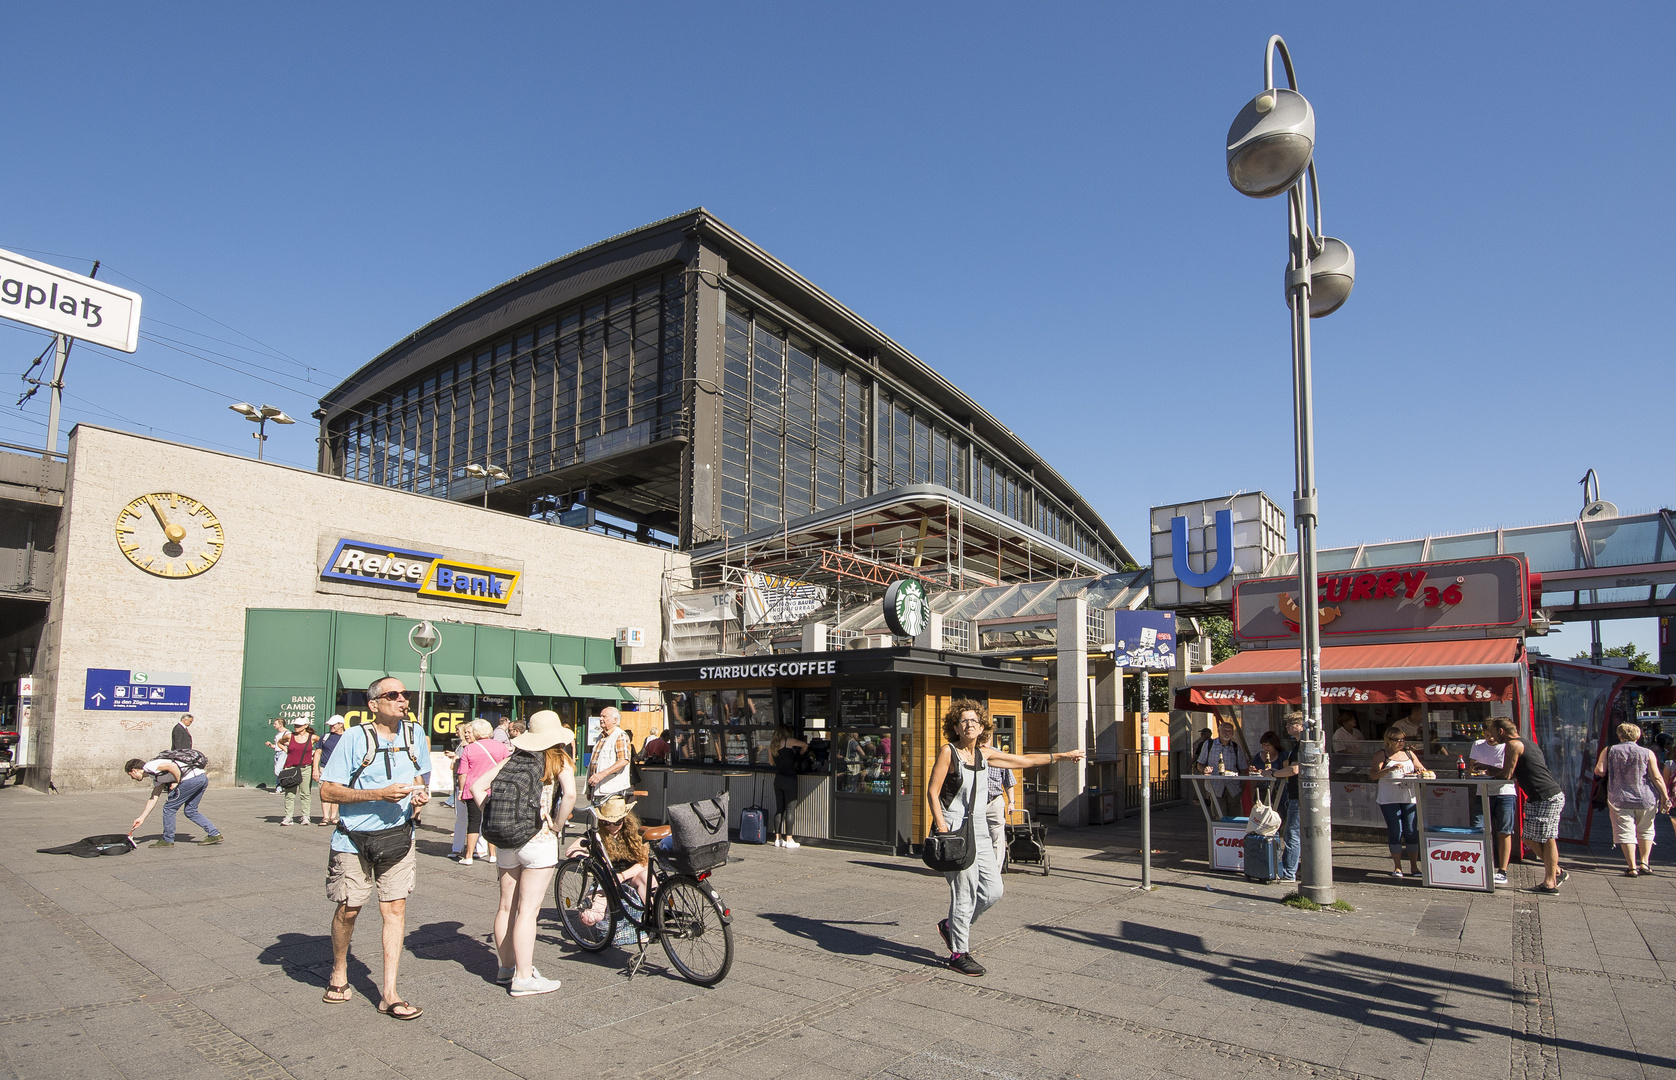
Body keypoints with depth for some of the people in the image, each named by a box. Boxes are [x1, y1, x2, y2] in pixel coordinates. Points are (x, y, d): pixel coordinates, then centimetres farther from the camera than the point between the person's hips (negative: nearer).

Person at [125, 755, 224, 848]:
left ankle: (167, 840, 16)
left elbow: (172, 766, -14)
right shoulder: (156, 777, 31)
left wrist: (178, 782, -4)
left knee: (169, 808, 6)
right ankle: (215, 834, 14)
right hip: (203, 778, 10)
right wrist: (142, 818, 38)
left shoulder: (149, 766, 3)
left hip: (193, 778, -10)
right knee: (190, 811, 18)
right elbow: (153, 799, 35)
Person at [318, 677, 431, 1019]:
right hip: (354, 839, -3)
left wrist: (420, 794, -5)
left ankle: (389, 993, 7)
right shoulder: (355, 738, -13)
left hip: (398, 836, 3)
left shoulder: (415, 734, 2)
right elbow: (327, 791, -14)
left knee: (395, 908, 0)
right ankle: (339, 975, 35)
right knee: (348, 910, 8)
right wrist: (380, 793, -23)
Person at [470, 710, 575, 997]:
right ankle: (523, 978, 4)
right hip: (540, 841, -5)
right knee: (528, 909, -1)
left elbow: (477, 786, 6)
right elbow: (570, 793, -22)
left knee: (506, 905, 16)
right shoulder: (559, 761, -6)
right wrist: (557, 825, -9)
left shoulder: (512, 759, 8)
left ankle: (506, 967, 31)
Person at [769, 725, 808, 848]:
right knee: (789, 810, -2)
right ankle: (788, 840, -2)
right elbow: (805, 745, 1)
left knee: (779, 809, 10)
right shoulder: (788, 741, -6)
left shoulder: (772, 745, 11)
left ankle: (778, 838, 13)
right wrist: (800, 754, 21)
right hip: (789, 779, -6)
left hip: (778, 779, 6)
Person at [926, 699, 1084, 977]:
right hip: (953, 828, -7)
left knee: (993, 891, 5)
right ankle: (959, 954, 9)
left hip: (977, 829, 7)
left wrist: (1059, 756, 24)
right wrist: (942, 828, -18)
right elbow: (932, 791, -10)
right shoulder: (948, 751, -8)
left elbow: (1022, 760, 19)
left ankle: (952, 926, 26)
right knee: (965, 890, -7)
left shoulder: (984, 754, 9)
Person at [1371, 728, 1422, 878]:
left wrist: (1420, 773, -6)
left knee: (1411, 831, 0)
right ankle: (1397, 867, 4)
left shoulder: (1409, 754, 14)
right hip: (1389, 799, -3)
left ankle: (1414, 866, 10)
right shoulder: (1382, 755, 1)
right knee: (1395, 832, -3)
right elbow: (1374, 775, -11)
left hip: (1409, 798, 3)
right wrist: (1390, 769, -27)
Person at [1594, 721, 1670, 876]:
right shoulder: (1647, 753, -3)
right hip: (1646, 799, 1)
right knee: (1645, 831, 20)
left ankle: (1632, 868, -3)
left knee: (1625, 832, 0)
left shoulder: (1609, 751, -1)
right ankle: (1644, 863, 18)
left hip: (1619, 799, -1)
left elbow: (1599, 771, -7)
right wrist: (1665, 798, 1)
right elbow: (1657, 778, -6)